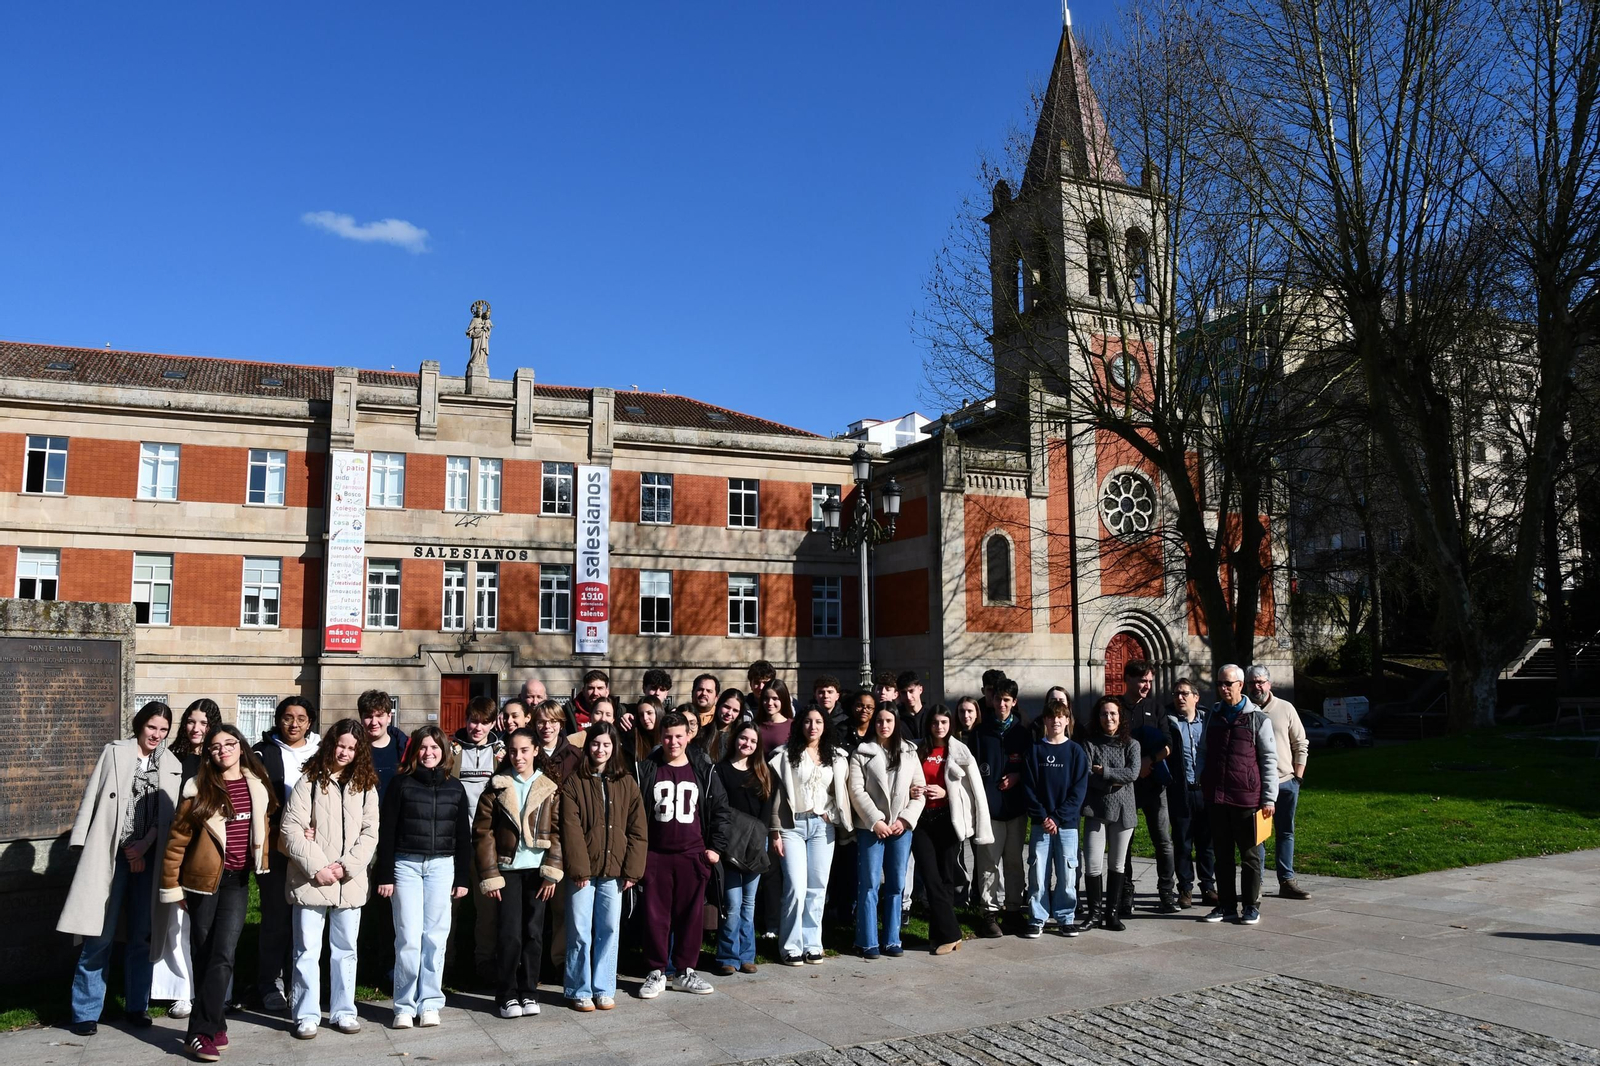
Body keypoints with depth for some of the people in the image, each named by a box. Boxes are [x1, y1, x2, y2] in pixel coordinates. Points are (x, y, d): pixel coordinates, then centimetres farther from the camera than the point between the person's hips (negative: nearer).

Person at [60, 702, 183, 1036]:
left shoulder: (172, 766, 9)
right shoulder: (114, 752, 3)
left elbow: (169, 814, 3)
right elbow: (92, 798, 1)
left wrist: (145, 845, -9)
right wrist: (83, 846, -4)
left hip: (147, 855, 2)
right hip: (108, 854, -2)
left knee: (143, 934, 6)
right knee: (100, 934, -3)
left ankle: (136, 1005, 17)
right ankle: (86, 1011, 8)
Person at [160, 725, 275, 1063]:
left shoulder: (258, 786, 2)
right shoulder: (199, 788, -7)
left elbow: (264, 829, 15)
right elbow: (177, 839, -4)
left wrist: (264, 869, 13)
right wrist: (171, 885, -3)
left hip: (238, 881, 2)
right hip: (203, 879, -1)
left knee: (222, 955, -7)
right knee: (205, 956, 5)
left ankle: (201, 1033, -1)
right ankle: (215, 1026, 15)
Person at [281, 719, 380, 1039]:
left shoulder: (366, 785, 6)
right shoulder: (310, 782, -3)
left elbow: (370, 833, 3)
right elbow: (291, 828, -8)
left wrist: (347, 866, -10)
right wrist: (317, 867, -14)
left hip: (350, 881, 3)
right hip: (311, 880, -3)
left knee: (345, 949, 11)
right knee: (307, 949, 2)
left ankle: (343, 1010, 22)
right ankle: (306, 1014, 14)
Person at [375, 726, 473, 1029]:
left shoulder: (454, 788, 9)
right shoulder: (401, 784, 2)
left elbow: (463, 836, 11)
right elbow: (386, 832, 0)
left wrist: (462, 877, 7)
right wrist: (384, 875, -4)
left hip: (442, 867, 2)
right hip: (406, 864, -2)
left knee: (435, 937, 2)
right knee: (408, 937, -4)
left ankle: (429, 1003, 11)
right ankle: (405, 1006, 7)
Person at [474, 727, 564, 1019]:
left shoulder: (550, 787, 4)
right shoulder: (497, 787, 1)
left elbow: (557, 831, 0)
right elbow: (483, 833, -2)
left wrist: (552, 871, -8)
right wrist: (489, 876, -7)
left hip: (537, 870, 1)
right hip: (508, 869, -1)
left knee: (533, 932, 6)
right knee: (509, 934, -3)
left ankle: (528, 992, 18)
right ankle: (507, 995, 10)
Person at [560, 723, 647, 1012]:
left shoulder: (626, 783, 8)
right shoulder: (573, 783, 0)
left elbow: (638, 829, 5)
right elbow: (570, 829, -6)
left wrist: (632, 868, -2)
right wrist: (579, 868, -14)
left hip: (614, 869, 2)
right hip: (582, 869, -2)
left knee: (609, 930, 7)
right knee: (580, 932, 2)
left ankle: (604, 988, 19)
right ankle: (579, 990, 14)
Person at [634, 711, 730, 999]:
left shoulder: (704, 772, 6)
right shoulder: (645, 770, 2)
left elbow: (720, 810, 9)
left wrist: (716, 847, 3)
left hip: (693, 856, 1)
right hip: (655, 856, -1)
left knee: (691, 915, 5)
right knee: (656, 915, 3)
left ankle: (685, 972, 17)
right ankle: (656, 973, 14)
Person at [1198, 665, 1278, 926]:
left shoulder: (1258, 718, -2)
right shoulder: (1212, 716, 12)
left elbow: (1269, 760, -2)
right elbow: (1202, 752, 17)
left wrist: (1268, 797, -6)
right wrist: (1203, 785, 6)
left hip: (1246, 797, -4)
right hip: (1216, 797, 4)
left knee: (1249, 854, 5)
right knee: (1222, 854, 10)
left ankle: (1251, 906, 14)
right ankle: (1226, 904, 18)